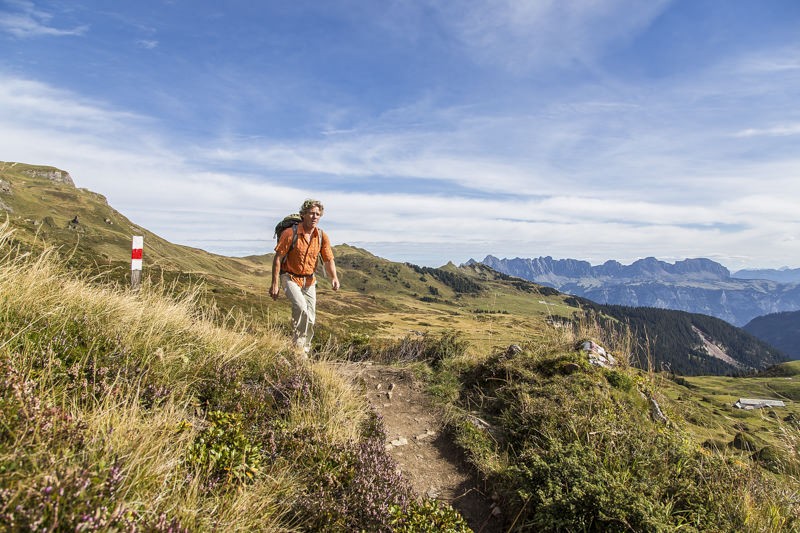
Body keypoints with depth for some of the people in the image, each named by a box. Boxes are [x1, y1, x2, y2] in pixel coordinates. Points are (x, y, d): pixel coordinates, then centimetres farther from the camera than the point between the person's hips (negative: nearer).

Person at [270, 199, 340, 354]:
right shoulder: (290, 233, -18)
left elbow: (328, 260, -2)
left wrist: (334, 278, -21)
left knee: (310, 318, 7)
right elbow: (278, 258, -13)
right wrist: (275, 284, -15)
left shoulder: (322, 236, -5)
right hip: (290, 277, -5)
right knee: (301, 307, -27)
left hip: (309, 280, 5)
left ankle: (306, 349, 27)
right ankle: (297, 345, -11)